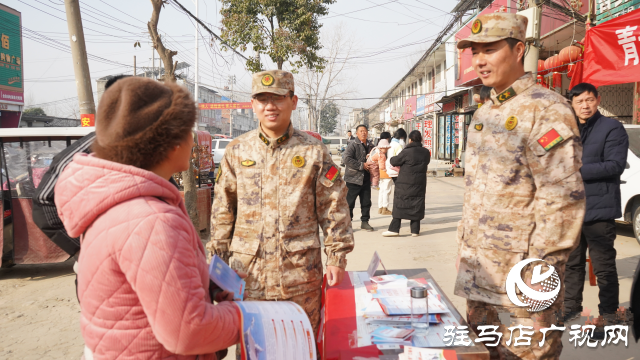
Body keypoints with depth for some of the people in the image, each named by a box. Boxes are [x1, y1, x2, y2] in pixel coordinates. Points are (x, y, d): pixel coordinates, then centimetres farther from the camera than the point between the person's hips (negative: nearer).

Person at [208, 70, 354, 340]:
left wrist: (337, 257, -1)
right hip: (248, 271, 2)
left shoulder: (313, 150, 0)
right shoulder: (237, 151, 5)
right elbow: (223, 209, 9)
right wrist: (219, 258, 7)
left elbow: (333, 207, 2)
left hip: (300, 270, -1)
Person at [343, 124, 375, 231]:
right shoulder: (353, 145, -7)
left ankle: (365, 221, 22)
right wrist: (362, 165, -18)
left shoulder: (371, 146, 13)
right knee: (349, 202, 0)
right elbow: (346, 159, -19)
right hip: (353, 178, -6)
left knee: (366, 201, 10)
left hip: (366, 178, 6)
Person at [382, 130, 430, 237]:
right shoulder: (426, 152, 3)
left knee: (399, 205, 2)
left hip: (405, 184, -4)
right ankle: (415, 230, 13)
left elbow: (394, 161, -8)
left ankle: (394, 229, 1)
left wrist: (391, 159, 19)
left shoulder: (406, 152, -15)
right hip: (419, 184, 5)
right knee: (416, 205, 10)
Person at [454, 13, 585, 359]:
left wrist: (542, 271, -19)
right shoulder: (483, 114, 13)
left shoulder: (546, 109, -12)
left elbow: (563, 198, -18)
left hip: (521, 271, -8)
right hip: (478, 266, 8)